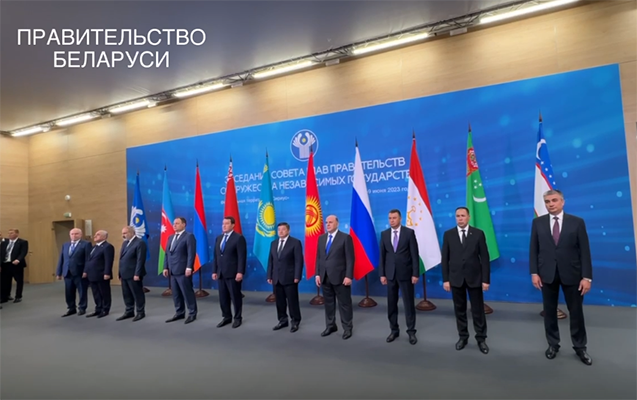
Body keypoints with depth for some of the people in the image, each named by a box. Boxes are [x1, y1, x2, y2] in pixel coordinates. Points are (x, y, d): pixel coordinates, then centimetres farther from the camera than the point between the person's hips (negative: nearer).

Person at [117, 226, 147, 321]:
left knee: (137, 294, 2)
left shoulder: (140, 243, -13)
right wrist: (120, 273, 14)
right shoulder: (125, 243, 16)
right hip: (124, 274, 8)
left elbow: (140, 260, -18)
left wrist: (137, 274, -21)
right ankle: (129, 312, 25)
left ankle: (140, 312, 14)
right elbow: (122, 259, 17)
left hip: (133, 275, -8)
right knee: (127, 295, 14)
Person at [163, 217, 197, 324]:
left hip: (183, 271, -7)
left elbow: (191, 254, -14)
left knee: (187, 293, -2)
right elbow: (167, 254, 18)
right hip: (172, 271, 8)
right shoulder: (171, 237, 18)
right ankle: (179, 313, 22)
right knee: (176, 294, 12)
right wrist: (166, 267, 11)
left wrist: (189, 268, -20)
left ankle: (192, 314, 8)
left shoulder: (189, 236, -6)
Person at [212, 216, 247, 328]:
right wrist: (214, 271, 11)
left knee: (235, 297, 3)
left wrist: (240, 272, -19)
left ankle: (238, 318, 18)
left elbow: (242, 257, -14)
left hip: (233, 273, -6)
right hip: (221, 273, 7)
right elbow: (216, 256, 16)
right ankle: (226, 317, 24)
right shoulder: (219, 238, 14)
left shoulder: (239, 238, -8)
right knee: (223, 297, 10)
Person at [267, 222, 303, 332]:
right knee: (280, 301, 10)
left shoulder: (295, 242, -4)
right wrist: (269, 276, 9)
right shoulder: (274, 243, 14)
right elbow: (270, 261, 14)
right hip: (277, 278, 5)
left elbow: (299, 261, -9)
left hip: (289, 278, -5)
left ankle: (295, 322, 14)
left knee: (292, 301, 2)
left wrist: (297, 276, -15)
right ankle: (283, 320, 22)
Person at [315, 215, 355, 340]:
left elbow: (350, 259, -9)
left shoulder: (345, 237, -5)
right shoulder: (321, 238, 11)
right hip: (325, 277, 5)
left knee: (344, 303, 4)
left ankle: (347, 328, 16)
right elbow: (318, 257, 13)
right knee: (328, 303, 13)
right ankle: (330, 326, 26)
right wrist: (318, 274, 6)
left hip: (340, 277, -5)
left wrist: (348, 276, -14)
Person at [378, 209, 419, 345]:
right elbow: (382, 255, 5)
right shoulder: (384, 234, 4)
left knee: (409, 303, 4)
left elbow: (414, 254, -5)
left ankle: (411, 331, 16)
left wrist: (415, 273, -9)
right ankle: (394, 330, 21)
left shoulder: (409, 232, -4)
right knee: (391, 303, 8)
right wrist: (382, 274, 1)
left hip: (405, 273, -3)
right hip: (390, 274, 3)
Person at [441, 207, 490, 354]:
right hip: (456, 278, 1)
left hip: (474, 277, -1)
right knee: (460, 309, 10)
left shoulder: (478, 233, -1)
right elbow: (445, 258, 1)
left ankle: (481, 339, 20)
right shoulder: (448, 234, 1)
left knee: (478, 310, 7)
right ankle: (463, 337, 24)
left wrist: (486, 279, -6)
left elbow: (485, 257, -2)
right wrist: (445, 279, -3)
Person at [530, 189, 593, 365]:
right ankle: (553, 345, 25)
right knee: (549, 311, 10)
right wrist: (534, 272, -5)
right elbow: (533, 250, 2)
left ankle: (580, 347, 27)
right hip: (547, 274, 1)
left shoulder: (577, 222, -2)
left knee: (576, 312, 10)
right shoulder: (538, 222, 1)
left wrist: (587, 277, -8)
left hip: (571, 274, -1)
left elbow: (585, 251, -4)